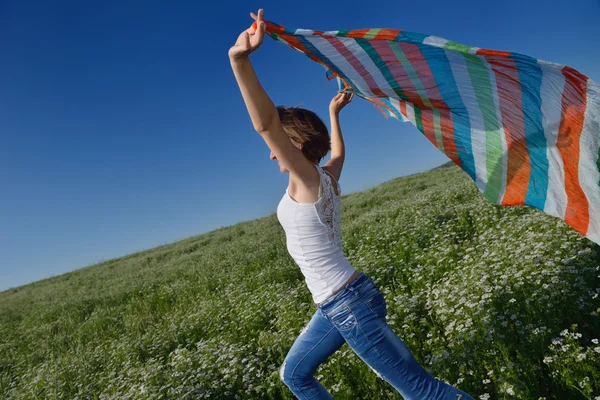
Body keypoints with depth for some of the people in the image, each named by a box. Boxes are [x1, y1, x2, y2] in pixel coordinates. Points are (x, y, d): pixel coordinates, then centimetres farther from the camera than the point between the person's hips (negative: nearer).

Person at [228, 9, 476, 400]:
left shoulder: (308, 179, -14)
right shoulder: (328, 178, 7)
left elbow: (265, 124, -30)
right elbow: (339, 152, 30)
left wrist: (239, 59, -39)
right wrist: (334, 113, 43)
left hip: (349, 304, -9)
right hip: (339, 304, 9)